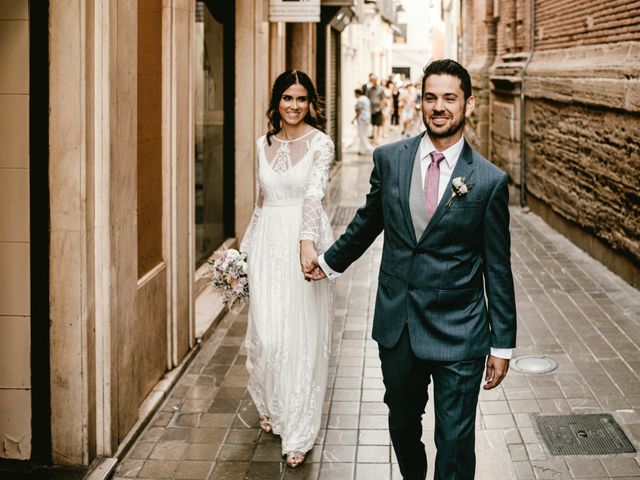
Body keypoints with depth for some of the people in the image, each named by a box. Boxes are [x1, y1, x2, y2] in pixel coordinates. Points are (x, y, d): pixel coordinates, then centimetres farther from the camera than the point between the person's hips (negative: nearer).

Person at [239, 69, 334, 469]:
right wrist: (248, 246, 18)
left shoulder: (320, 143, -6)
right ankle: (272, 407, 30)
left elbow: (314, 194, -21)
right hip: (269, 244, 4)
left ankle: (299, 432, 8)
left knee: (303, 336, 0)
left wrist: (307, 242, -35)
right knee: (267, 332, 5)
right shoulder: (265, 144, 10)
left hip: (305, 243, -4)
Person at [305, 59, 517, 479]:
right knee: (402, 428, 19)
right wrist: (330, 263, 28)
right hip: (396, 326, 3)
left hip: (459, 333, -3)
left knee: (455, 443, 1)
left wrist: (503, 345, -1)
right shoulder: (389, 159, -1)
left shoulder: (490, 181, -9)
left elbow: (498, 268, -3)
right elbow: (368, 221, 16)